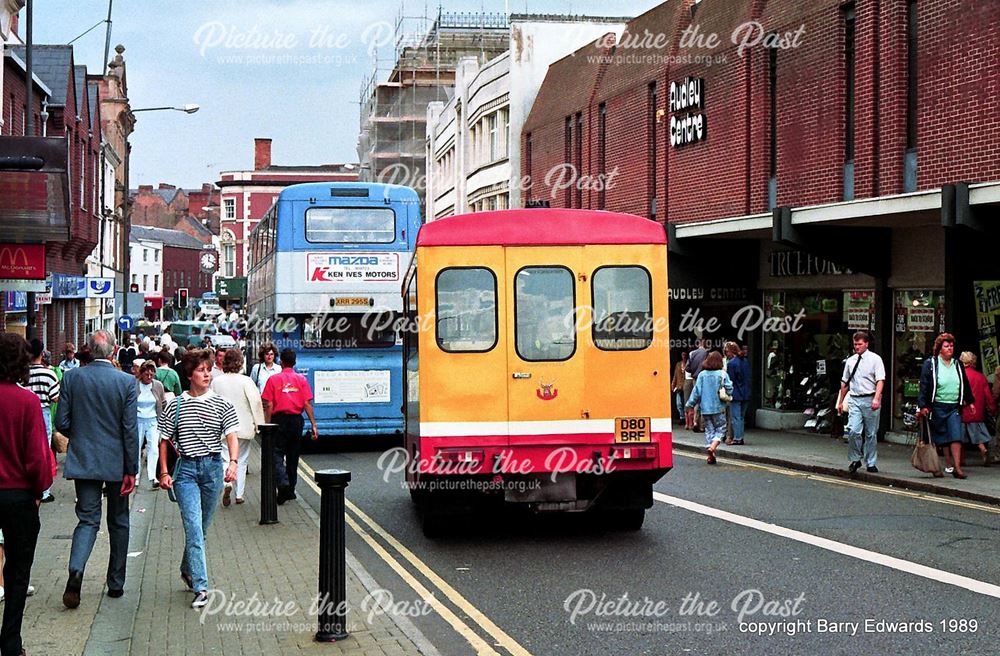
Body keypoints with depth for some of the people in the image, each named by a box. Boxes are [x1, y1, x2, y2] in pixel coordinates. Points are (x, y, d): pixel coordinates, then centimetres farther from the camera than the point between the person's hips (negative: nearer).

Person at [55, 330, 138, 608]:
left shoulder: (72, 377, -5)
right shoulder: (126, 381, -10)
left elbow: (62, 422, -3)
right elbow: (130, 429, -10)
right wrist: (131, 470, -4)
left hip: (83, 460, 1)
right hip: (116, 462, -1)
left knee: (88, 519, 4)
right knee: (118, 522, 13)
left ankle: (76, 571, -21)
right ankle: (116, 583, 20)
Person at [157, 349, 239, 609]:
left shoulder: (221, 404, 3)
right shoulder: (175, 405, 2)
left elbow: (232, 436, -5)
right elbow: (164, 441, 7)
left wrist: (233, 463, -22)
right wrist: (164, 472, 0)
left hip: (213, 467, 2)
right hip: (186, 469, -2)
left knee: (203, 526, 13)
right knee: (193, 526, -12)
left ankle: (187, 569, 37)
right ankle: (200, 587, -15)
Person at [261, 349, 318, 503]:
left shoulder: (273, 379, -3)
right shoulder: (301, 379, 2)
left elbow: (269, 405, -6)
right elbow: (307, 404, -3)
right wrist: (313, 425, -1)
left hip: (279, 419, -3)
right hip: (296, 420, 3)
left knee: (277, 454, -1)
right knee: (293, 456, 14)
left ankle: (283, 483, -24)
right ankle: (290, 490, 21)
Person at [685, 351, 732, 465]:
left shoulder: (702, 375, 0)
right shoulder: (723, 374, -7)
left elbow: (696, 391, 0)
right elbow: (729, 390, -7)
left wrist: (690, 404, 9)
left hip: (705, 408, 3)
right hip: (718, 408, -3)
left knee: (709, 429, 11)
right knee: (720, 428, 6)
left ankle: (711, 456, 8)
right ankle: (713, 447, -18)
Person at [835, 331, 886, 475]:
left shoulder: (875, 359, -1)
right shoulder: (850, 361, 12)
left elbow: (880, 380, -9)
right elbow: (844, 383, 21)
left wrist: (876, 399, -22)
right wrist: (841, 401, 21)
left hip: (870, 400, -2)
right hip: (854, 399, 3)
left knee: (871, 433, 6)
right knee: (853, 431, -12)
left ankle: (871, 463, 16)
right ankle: (855, 459, 5)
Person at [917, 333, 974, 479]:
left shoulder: (957, 364, 13)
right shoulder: (930, 364, -1)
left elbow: (966, 385, 24)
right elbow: (924, 385, -6)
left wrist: (970, 401, 24)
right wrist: (923, 405, -12)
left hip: (955, 407, 3)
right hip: (938, 406, -3)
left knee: (956, 437, -7)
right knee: (942, 438, 3)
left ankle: (957, 467, -9)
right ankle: (950, 465, 13)